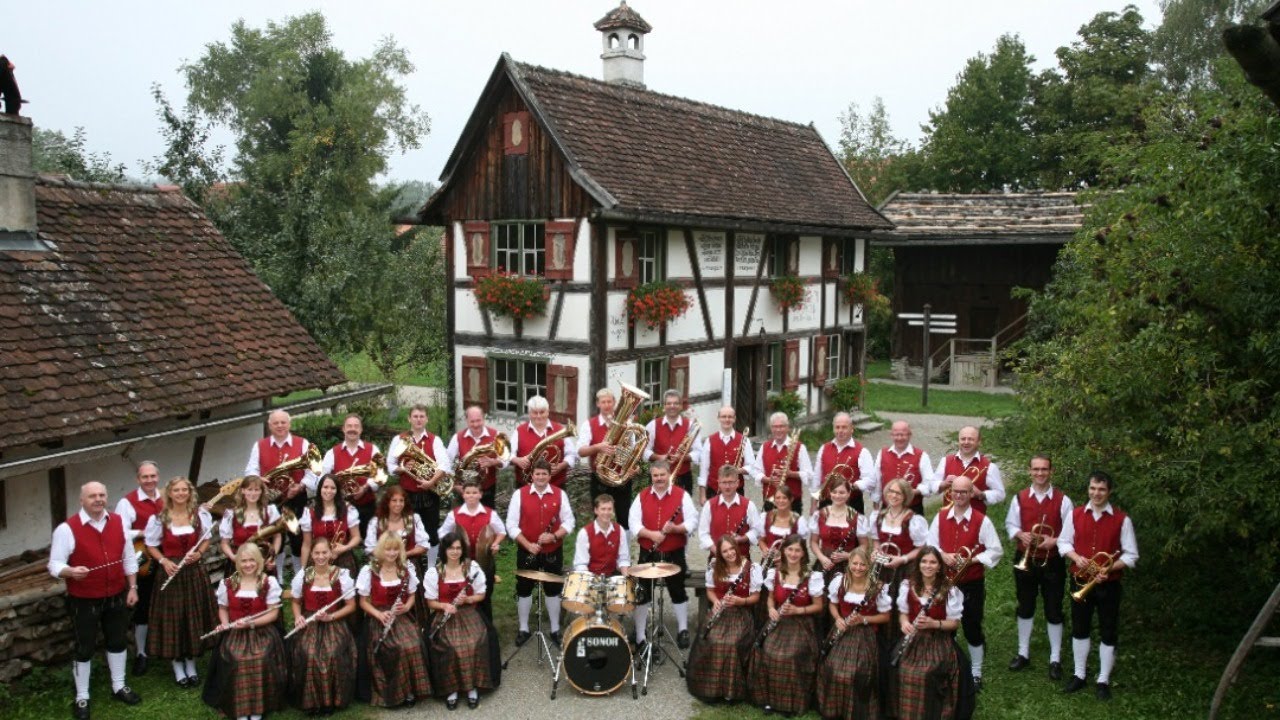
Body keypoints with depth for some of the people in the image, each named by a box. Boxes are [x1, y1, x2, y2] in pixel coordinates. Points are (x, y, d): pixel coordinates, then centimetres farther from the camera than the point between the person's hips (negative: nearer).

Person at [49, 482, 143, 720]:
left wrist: (132, 587, 5)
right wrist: (71, 572, -35)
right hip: (84, 601, -4)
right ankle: (81, 697, 25)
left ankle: (118, 687, 37)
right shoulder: (67, 529, -16)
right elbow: (55, 565, -14)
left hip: (116, 596, 5)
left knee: (117, 642, 18)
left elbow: (128, 558, 7)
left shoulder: (118, 522, 0)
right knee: (84, 648, 8)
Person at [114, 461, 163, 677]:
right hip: (143, 565, -4)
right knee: (142, 610, 7)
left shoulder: (166, 499, 4)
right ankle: (140, 654, 21)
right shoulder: (128, 503, -11)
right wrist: (145, 533, -25)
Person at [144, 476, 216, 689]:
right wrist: (164, 561, -12)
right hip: (171, 572, -1)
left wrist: (198, 553, -9)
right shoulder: (159, 518, -5)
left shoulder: (201, 515, 0)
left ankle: (191, 664, 23)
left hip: (195, 572, 2)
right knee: (173, 618, 3)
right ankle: (178, 667, 19)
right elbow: (151, 546, 4)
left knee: (194, 617, 7)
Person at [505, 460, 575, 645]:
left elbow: (569, 522, -2)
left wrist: (554, 536, -20)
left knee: (553, 590, 12)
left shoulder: (560, 494, -4)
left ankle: (555, 629, 26)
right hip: (527, 551, -1)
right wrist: (527, 544, -18)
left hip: (553, 551, 1)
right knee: (524, 589, 10)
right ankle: (523, 629, 26)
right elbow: (511, 525, -9)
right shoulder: (520, 494, -8)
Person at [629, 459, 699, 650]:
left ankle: (683, 630, 27)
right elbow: (634, 524, -4)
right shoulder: (642, 497, 3)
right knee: (642, 594, 4)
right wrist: (651, 534, -20)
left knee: (678, 591, 11)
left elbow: (692, 522, -8)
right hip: (648, 553, 1)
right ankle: (640, 636, 14)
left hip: (674, 554, -1)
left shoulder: (682, 496, -3)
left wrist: (675, 528, -25)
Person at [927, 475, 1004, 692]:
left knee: (972, 628, 7)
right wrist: (943, 555, -15)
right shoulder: (940, 517, 2)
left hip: (972, 584, -3)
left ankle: (975, 674, 22)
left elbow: (996, 550, -7)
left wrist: (974, 559, -20)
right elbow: (930, 545, 5)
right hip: (945, 582, 3)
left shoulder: (981, 520, -9)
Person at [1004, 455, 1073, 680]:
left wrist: (1054, 541, -23)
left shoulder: (1063, 501, -8)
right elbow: (1010, 524, 5)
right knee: (1025, 608, 15)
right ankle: (1023, 653, 28)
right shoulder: (1019, 498, -1)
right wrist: (1020, 534, -15)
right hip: (1025, 560, 2)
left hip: (1052, 562, -2)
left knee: (1053, 610, 6)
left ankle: (1055, 659, 18)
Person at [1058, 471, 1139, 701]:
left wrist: (1108, 569, -20)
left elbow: (1131, 555, -6)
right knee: (1079, 629, 13)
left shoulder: (1122, 519, -9)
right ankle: (1079, 675, 28)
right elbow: (1063, 542, 6)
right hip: (1081, 582, 2)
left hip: (1109, 585, -2)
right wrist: (1076, 557, -14)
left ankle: (1103, 680, 20)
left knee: (1109, 633, 7)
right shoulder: (1075, 514, -2)